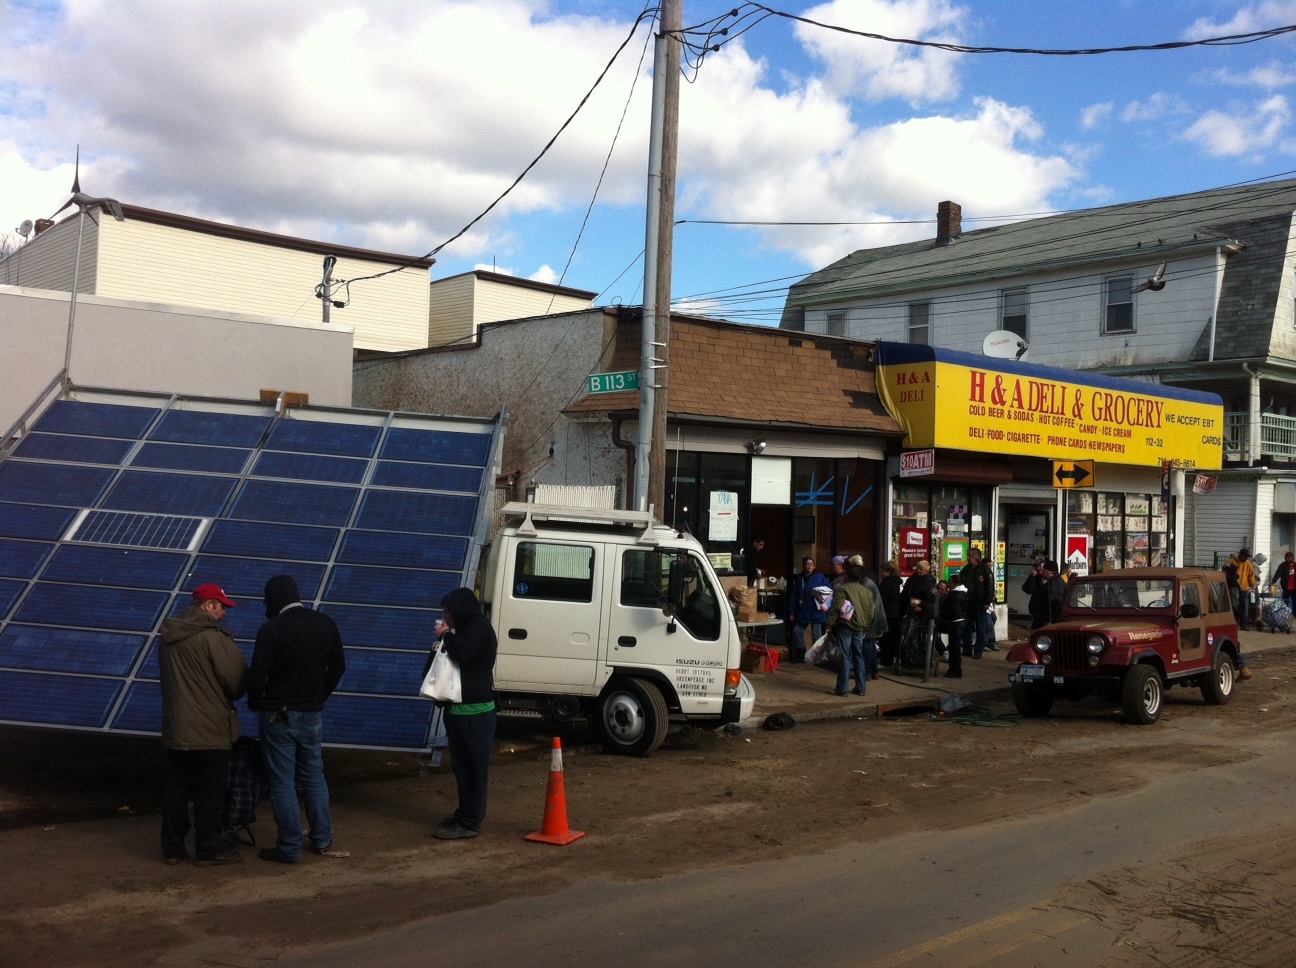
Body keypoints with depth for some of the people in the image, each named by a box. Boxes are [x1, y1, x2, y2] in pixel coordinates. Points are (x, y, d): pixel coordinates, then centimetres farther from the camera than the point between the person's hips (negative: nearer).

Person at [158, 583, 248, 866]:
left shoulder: (169, 636, 7)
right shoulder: (213, 638, -17)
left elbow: (168, 678, 16)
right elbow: (237, 681, -12)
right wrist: (229, 696, 9)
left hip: (175, 729, 7)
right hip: (209, 730, -7)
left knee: (176, 789, 13)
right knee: (209, 793, 4)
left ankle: (172, 847, 21)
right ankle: (209, 849, 12)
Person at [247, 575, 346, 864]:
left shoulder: (271, 629, -16)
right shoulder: (325, 623, 0)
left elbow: (257, 676, -17)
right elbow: (338, 666, 7)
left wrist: (255, 704, 2)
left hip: (278, 716, -5)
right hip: (313, 714, 5)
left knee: (282, 782, 4)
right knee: (314, 776, 17)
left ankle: (290, 848, 9)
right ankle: (322, 839, 23)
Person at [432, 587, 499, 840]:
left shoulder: (479, 626, -11)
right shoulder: (466, 628, 19)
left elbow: (461, 654, -24)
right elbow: (456, 657, 21)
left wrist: (446, 635, -8)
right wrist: (444, 640, 4)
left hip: (474, 711, -10)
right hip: (460, 708, 10)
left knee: (475, 767, -6)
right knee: (462, 766, 14)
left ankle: (469, 822, -6)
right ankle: (466, 813, 22)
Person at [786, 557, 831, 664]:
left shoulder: (820, 577, -4)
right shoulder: (798, 579, 7)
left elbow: (830, 591, -4)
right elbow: (794, 596, 5)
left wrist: (827, 605, -16)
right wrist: (792, 612, 2)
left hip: (816, 612, -5)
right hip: (802, 612, 5)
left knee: (816, 634, 1)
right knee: (797, 632, 7)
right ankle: (801, 654, 20)